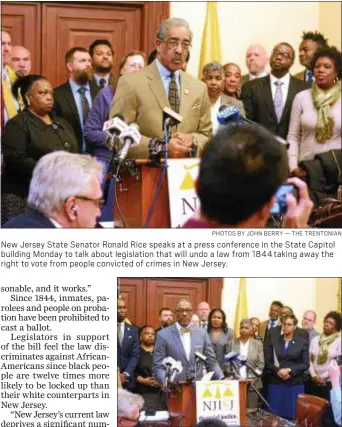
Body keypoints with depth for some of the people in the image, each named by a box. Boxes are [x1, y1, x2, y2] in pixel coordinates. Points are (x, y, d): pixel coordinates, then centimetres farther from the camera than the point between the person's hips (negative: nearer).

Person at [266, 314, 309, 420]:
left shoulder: (302, 342, 4)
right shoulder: (274, 341, 8)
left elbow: (305, 364, -1)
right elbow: (268, 361, 6)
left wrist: (290, 371, -14)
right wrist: (278, 371, -12)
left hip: (294, 384, -1)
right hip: (276, 383, 1)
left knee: (292, 415, -2)